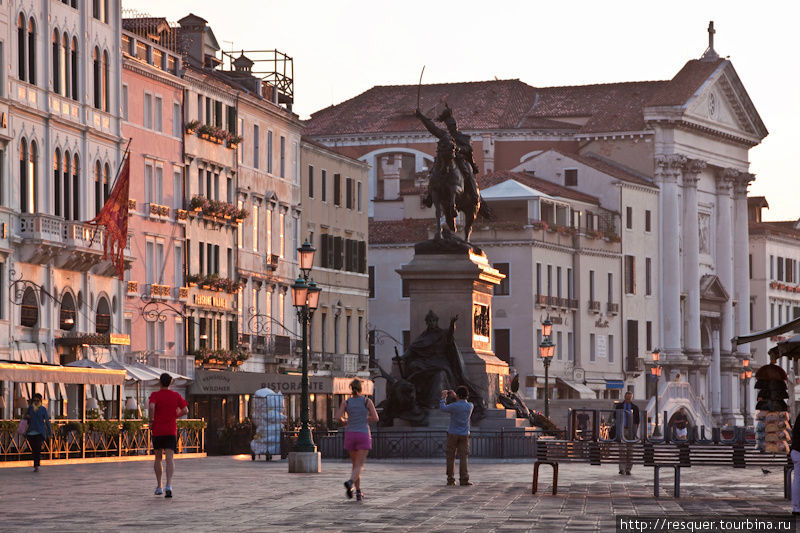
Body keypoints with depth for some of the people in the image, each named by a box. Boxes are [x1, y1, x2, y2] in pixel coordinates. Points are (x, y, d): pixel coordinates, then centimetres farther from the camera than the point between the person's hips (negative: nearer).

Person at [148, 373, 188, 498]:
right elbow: (185, 410, 1)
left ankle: (159, 486, 20)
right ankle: (169, 485, -26)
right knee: (170, 459, -7)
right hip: (171, 431, 0)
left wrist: (151, 421, -10)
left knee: (158, 458, 16)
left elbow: (151, 406, -23)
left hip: (157, 431, 0)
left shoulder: (155, 395, -4)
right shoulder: (176, 396, 4)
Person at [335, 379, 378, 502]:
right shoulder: (367, 401, -1)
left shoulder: (346, 403, 3)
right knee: (359, 466, -9)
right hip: (363, 435, -3)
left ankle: (358, 492, 15)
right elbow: (375, 418, -4)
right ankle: (350, 482, -39)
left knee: (355, 465, 19)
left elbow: (338, 416, -10)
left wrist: (344, 420, 13)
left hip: (350, 435, 3)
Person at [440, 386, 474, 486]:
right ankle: (464, 480, -6)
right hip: (464, 435, 3)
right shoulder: (470, 406, -2)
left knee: (450, 457, 7)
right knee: (463, 457, 2)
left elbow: (443, 407, 2)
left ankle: (451, 479, 7)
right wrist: (454, 396, 25)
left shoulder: (454, 406, -16)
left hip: (453, 434, -3)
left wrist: (443, 397, 16)